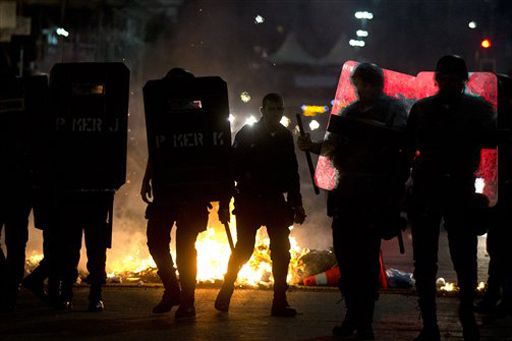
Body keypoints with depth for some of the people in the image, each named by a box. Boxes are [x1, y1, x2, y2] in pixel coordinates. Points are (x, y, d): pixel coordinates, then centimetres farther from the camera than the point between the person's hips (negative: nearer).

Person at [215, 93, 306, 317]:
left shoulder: (285, 137, 10)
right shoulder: (247, 134, -2)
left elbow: (292, 173, 18)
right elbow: (232, 169, -4)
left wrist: (296, 204, 13)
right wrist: (224, 203, -10)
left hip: (275, 202, 4)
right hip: (249, 201, -4)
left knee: (281, 251, -2)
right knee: (243, 249, -4)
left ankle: (280, 302, 2)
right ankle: (225, 292, 13)